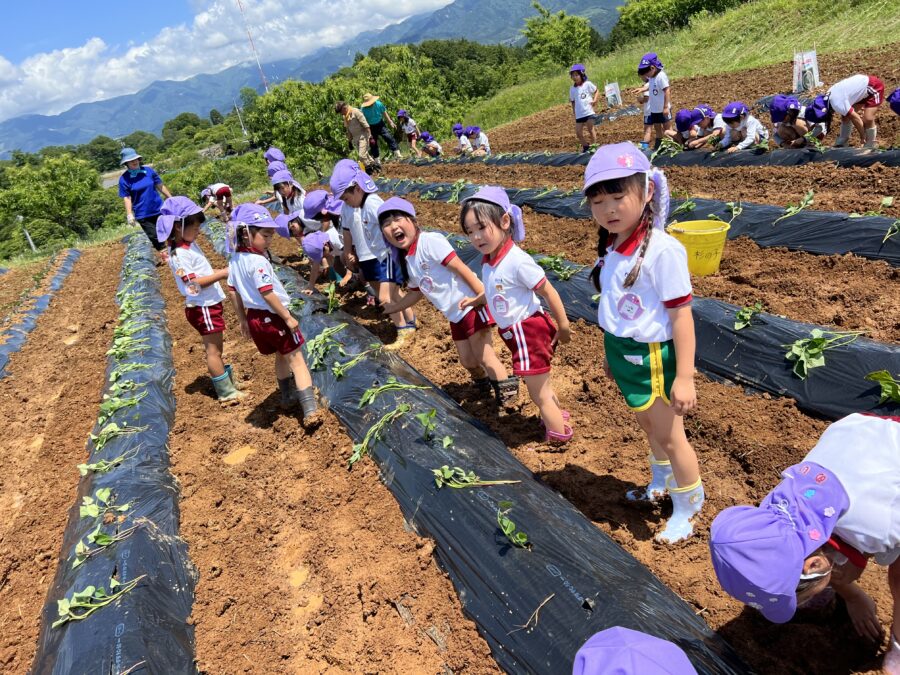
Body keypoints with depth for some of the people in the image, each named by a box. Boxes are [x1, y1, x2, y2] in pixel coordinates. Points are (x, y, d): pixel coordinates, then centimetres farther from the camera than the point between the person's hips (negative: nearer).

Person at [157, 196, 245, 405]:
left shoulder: (190, 244, 8)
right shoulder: (179, 254, -19)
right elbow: (194, 283, -23)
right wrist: (222, 274, -24)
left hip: (211, 303, 9)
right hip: (202, 307, -9)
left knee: (216, 347, 19)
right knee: (213, 348, -1)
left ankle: (229, 381, 32)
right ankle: (227, 393, 7)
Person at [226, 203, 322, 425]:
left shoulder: (235, 261, 5)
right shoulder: (258, 262, -23)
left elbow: (233, 291, 12)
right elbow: (267, 294, -25)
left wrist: (243, 319, 20)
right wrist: (288, 317, -18)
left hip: (255, 317, 8)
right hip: (273, 316, -8)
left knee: (281, 356, 27)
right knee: (295, 359, -4)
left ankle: (289, 396, 44)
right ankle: (310, 410, -10)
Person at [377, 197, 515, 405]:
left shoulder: (429, 241, -15)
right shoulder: (409, 262, 11)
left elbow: (460, 268, -20)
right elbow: (416, 292, 26)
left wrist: (485, 296, -23)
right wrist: (393, 308, 32)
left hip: (471, 305, -8)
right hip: (454, 316, 8)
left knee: (483, 356, -4)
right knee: (468, 361, 15)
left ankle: (508, 390, 15)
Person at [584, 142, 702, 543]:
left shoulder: (662, 250, -23)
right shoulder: (611, 248, 0)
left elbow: (681, 315, -22)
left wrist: (684, 378, -21)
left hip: (652, 358, -7)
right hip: (624, 353, 8)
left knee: (669, 434, 10)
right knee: (648, 424, 26)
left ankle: (687, 509, 33)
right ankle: (660, 485, 50)